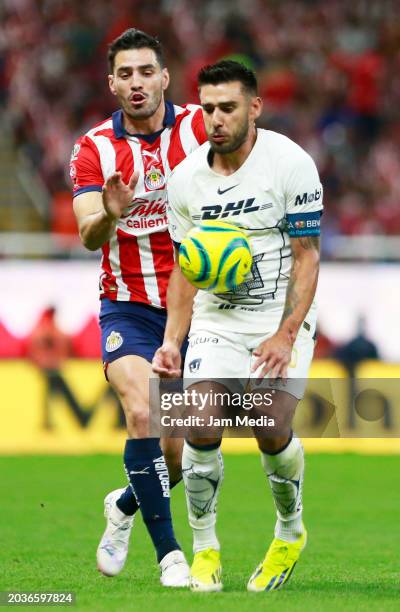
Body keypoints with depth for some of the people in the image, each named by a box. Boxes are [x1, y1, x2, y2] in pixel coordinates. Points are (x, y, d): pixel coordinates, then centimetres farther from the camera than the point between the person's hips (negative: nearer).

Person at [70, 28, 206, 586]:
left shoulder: (198, 126, -4)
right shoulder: (94, 148, -4)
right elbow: (88, 236, -14)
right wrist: (109, 214, -37)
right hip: (128, 305, -1)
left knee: (184, 452, 2)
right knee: (141, 414, -25)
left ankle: (125, 505, 35)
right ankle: (169, 553, -16)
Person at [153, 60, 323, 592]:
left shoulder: (290, 163, -12)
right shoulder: (185, 179, 0)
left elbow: (307, 257, -10)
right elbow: (185, 269, 10)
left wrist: (286, 334, -19)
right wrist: (171, 341, 0)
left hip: (281, 315, -3)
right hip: (215, 319, 3)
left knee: (273, 430, -15)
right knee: (201, 426, -14)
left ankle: (290, 532, 13)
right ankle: (205, 550, 2)